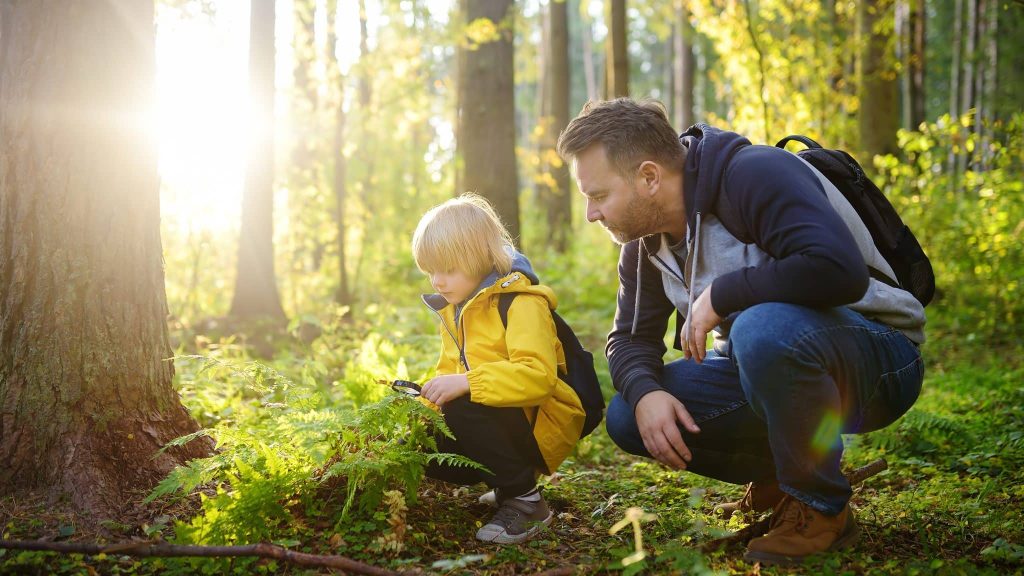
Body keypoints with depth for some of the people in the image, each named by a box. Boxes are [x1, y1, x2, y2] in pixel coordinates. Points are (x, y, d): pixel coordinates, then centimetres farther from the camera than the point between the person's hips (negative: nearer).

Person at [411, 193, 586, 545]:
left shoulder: (522, 303, -17)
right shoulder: (454, 310, 11)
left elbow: (538, 375, -31)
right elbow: (449, 371, 16)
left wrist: (466, 383, -37)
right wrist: (432, 395, -6)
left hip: (540, 424, -9)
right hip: (498, 420, 9)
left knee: (462, 410, -32)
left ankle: (524, 499, -16)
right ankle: (508, 481, 11)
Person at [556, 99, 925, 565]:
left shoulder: (753, 174, -23)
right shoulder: (645, 239, 2)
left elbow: (839, 269, -37)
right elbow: (630, 337, 6)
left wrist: (718, 295, -27)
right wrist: (646, 393, -16)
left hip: (878, 357, -7)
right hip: (764, 358, 8)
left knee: (762, 329, -39)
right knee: (627, 417, -8)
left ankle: (821, 509, -15)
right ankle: (776, 477, 11)